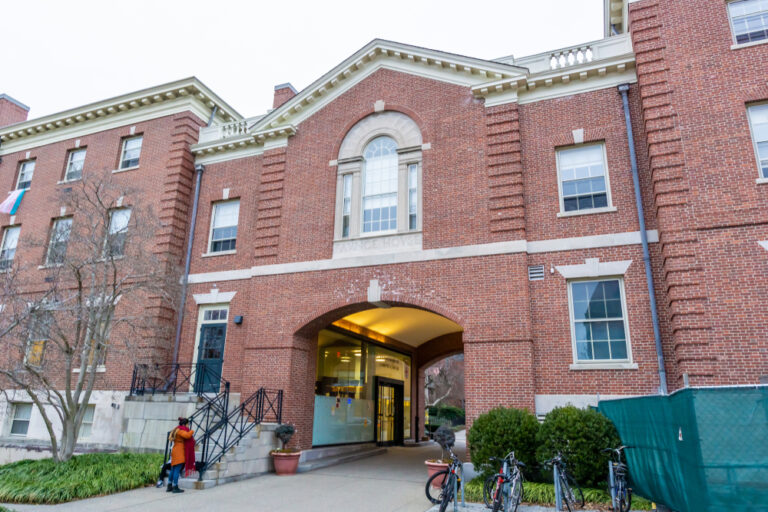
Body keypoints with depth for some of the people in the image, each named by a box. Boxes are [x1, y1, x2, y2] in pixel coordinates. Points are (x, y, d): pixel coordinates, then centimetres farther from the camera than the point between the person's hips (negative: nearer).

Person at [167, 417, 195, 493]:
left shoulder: (176, 430, 17)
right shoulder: (180, 430, -13)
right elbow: (187, 435, -29)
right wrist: (192, 431, -9)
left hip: (175, 451, 10)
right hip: (179, 453, -10)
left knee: (173, 470, 13)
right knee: (177, 469, -8)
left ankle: (169, 486, 19)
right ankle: (175, 487, -7)